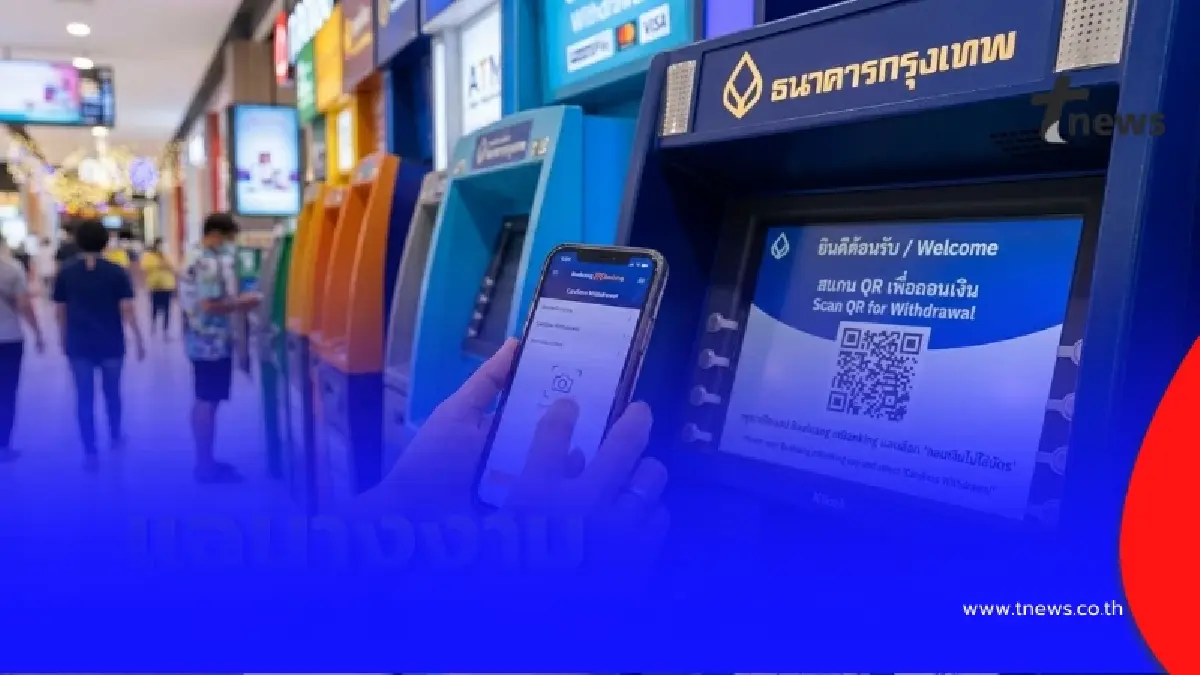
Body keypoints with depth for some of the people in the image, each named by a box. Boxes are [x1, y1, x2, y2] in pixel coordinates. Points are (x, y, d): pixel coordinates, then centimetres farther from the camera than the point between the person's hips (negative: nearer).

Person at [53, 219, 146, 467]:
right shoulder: (117, 272, -5)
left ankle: (90, 453, 4)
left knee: (85, 398, 4)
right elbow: (127, 310, -8)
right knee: (112, 392, 19)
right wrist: (139, 340, -2)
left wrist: (65, 339, 16)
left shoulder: (65, 273, 0)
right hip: (111, 344, 0)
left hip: (79, 345, 0)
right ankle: (116, 437, 34)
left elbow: (61, 312, 4)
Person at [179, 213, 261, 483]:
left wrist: (235, 300, 13)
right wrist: (242, 302, -13)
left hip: (201, 341, 11)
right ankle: (207, 466, 4)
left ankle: (205, 460, 25)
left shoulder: (195, 258, 14)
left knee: (204, 401, 16)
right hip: (212, 343, -11)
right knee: (209, 402, -4)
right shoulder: (210, 263, -20)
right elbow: (210, 305, -26)